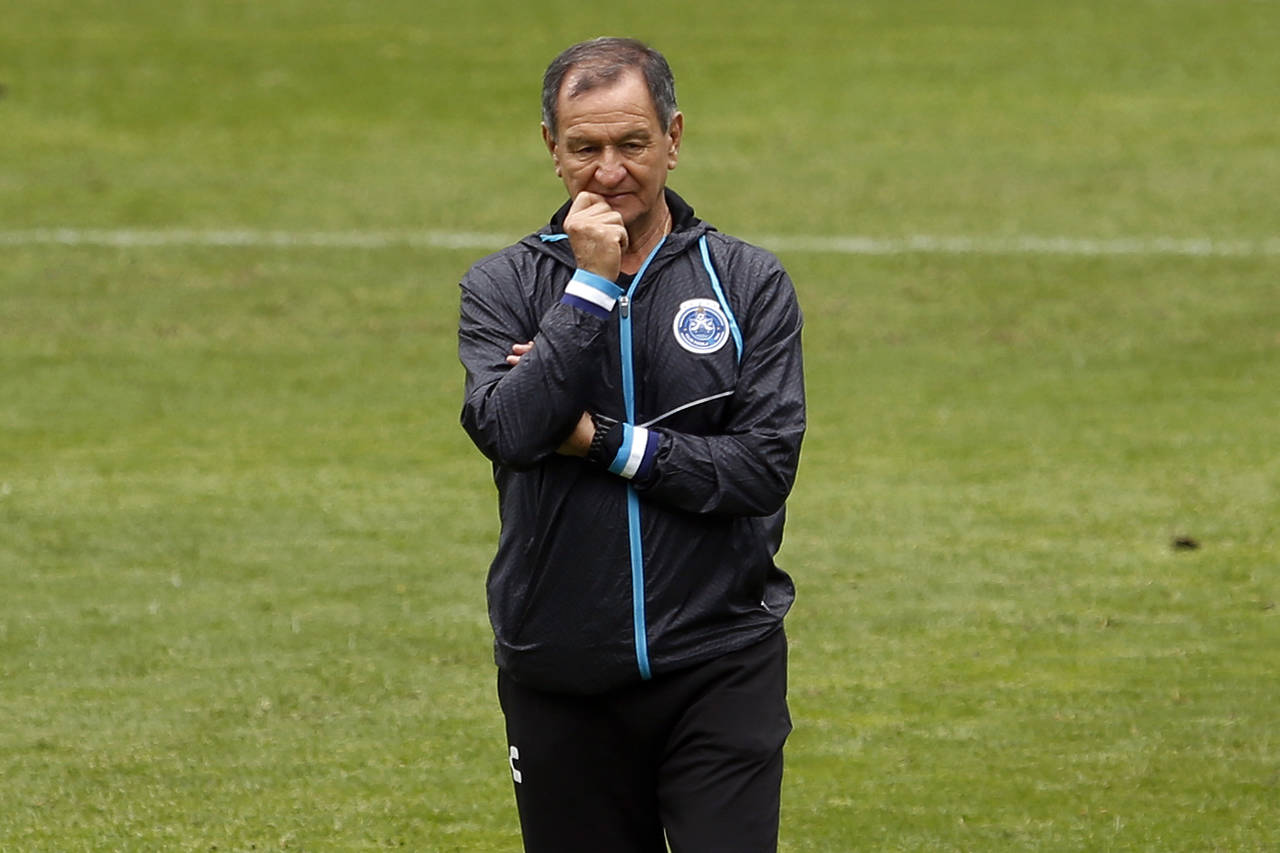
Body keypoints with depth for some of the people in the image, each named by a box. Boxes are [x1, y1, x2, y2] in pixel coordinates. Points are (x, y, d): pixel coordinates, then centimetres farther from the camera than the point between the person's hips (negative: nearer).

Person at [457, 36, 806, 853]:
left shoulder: (749, 283, 2)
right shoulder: (504, 287, 3)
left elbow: (767, 465, -8)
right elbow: (509, 431, -15)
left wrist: (605, 442, -13)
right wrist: (591, 283, -14)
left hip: (719, 669, -1)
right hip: (563, 677, 1)